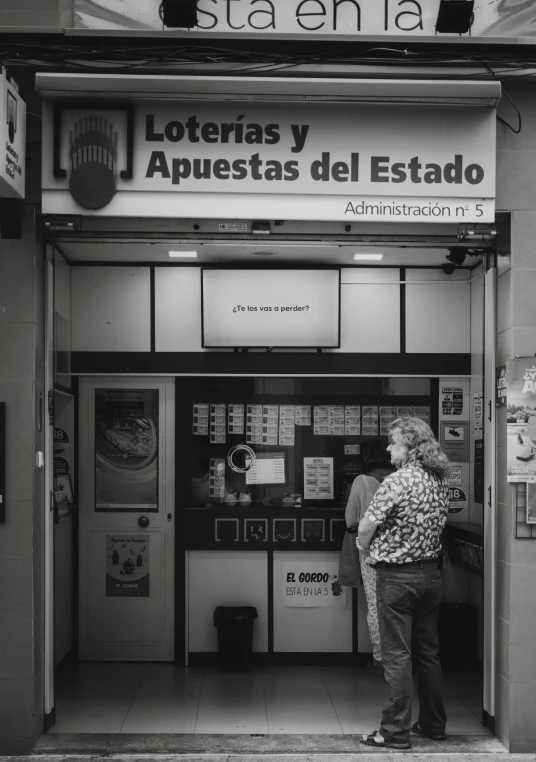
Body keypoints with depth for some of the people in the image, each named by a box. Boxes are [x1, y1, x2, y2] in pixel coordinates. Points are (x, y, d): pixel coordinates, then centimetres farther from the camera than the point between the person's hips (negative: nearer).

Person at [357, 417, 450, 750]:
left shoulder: (398, 481, -18)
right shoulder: (441, 479, 5)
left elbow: (365, 528, -17)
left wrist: (366, 547, 3)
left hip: (397, 575, -7)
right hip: (432, 572, 7)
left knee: (397, 655, -1)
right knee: (428, 652, 16)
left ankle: (396, 732, 4)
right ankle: (434, 724, 25)